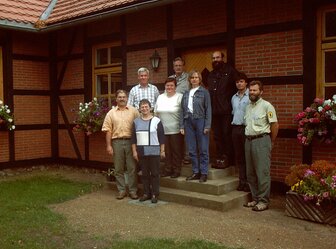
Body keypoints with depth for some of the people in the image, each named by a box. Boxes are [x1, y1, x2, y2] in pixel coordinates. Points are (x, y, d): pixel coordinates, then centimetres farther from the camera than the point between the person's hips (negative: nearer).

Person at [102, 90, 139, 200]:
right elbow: (108, 130, 4)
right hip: (117, 142, 1)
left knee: (132, 167, 3)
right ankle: (122, 190, 17)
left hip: (130, 141, -1)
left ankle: (133, 190, 12)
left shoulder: (133, 111, 4)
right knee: (119, 168, 7)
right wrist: (108, 145, -2)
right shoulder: (111, 113, 7)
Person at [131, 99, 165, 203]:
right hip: (141, 152, 3)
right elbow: (133, 138, 9)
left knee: (155, 173, 1)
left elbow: (161, 137, -1)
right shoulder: (136, 122, 8)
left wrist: (162, 150, -3)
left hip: (154, 151, -3)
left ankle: (154, 194, 9)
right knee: (144, 173, 9)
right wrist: (134, 151, 4)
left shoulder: (156, 121, -1)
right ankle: (146, 193, 19)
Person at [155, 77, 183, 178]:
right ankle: (167, 169, 20)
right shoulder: (160, 97, 13)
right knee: (166, 151, 9)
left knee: (176, 151, 3)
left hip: (175, 130, -4)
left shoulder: (180, 97, -3)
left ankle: (176, 170, 14)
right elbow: (156, 113, 15)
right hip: (162, 130, 4)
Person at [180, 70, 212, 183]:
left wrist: (207, 126, -10)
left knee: (203, 149, 0)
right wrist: (182, 125, 5)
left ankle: (204, 173, 7)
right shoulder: (186, 93, 13)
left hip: (200, 121, -4)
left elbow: (208, 109, -3)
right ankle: (195, 172, 16)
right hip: (188, 122, 4)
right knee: (192, 150, 7)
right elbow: (182, 110, 12)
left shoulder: (204, 92, 1)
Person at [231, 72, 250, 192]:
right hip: (235, 128, 7)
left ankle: (248, 182, 4)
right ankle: (242, 181, 17)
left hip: (246, 128, -6)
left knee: (247, 156, -3)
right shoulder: (234, 97, 15)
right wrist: (234, 121, 13)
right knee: (238, 156, 9)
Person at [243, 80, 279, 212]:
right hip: (249, 140, 8)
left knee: (262, 173, -5)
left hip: (261, 141, -8)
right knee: (250, 173, 12)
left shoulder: (266, 106, -7)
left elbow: (275, 125, -7)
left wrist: (270, 142, 0)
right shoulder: (248, 107, 15)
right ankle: (255, 198, 23)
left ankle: (263, 201, 2)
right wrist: (248, 139, 12)